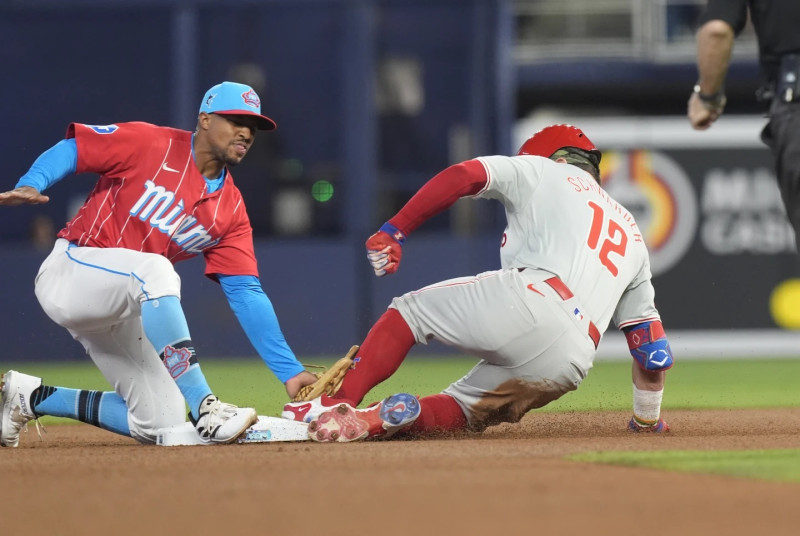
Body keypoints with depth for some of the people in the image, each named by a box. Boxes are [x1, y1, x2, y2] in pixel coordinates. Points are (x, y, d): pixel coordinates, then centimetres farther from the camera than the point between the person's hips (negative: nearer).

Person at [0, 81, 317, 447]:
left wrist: (290, 372, -8)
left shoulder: (230, 210, 5)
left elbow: (246, 295, 1)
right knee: (155, 270, -38)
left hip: (120, 316, 7)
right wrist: (30, 185, -31)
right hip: (70, 269, -7)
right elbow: (71, 150, -9)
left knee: (161, 423, -2)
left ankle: (33, 398, 18)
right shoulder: (149, 144, -8)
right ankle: (205, 410, -38)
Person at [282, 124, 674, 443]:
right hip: (570, 364, 5)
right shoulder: (631, 234, 34)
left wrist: (393, 231, 3)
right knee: (462, 408, 16)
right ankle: (388, 419, -19)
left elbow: (461, 175, 4)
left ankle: (337, 405, -3)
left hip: (527, 301, -5)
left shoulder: (545, 171, 22)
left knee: (408, 312, 16)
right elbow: (653, 347, 31)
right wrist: (648, 420, 41)